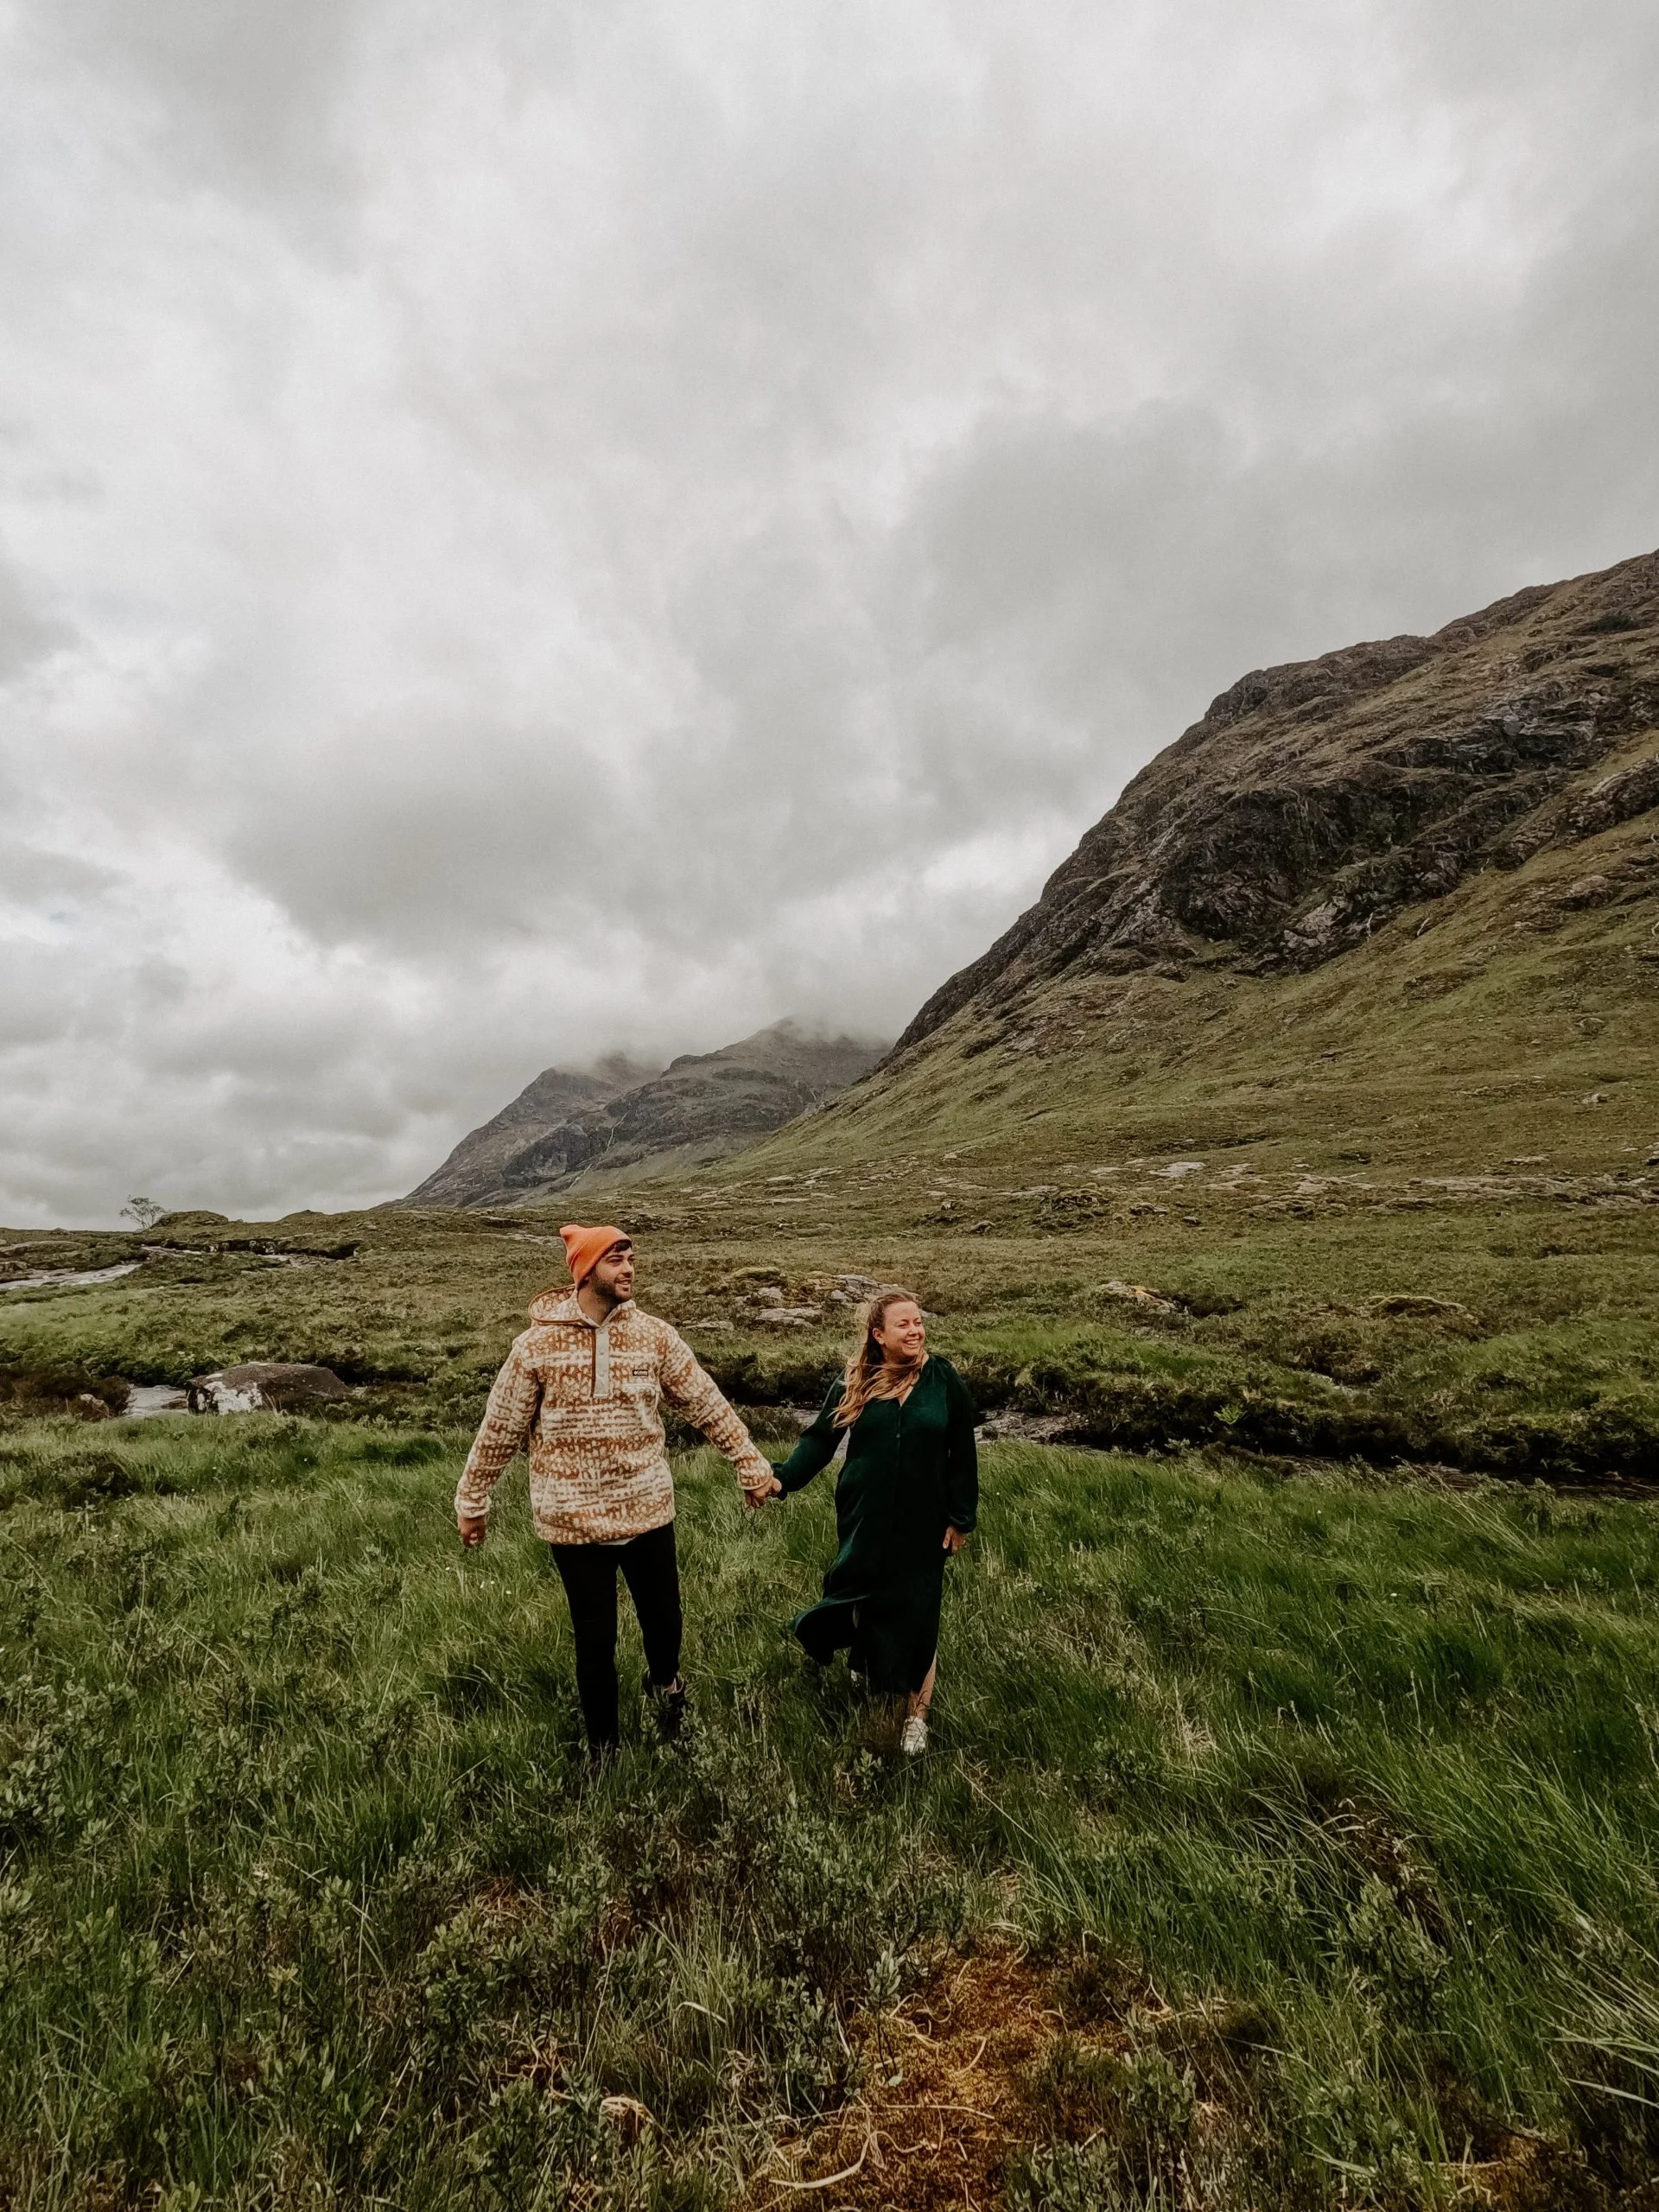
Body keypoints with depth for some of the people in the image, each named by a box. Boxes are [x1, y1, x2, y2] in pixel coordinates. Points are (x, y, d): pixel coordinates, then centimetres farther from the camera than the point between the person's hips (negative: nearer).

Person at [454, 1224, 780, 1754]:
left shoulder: (654, 1335, -5)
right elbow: (499, 1429, 0)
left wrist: (751, 1466, 2)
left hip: (646, 1510, 2)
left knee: (664, 1622, 13)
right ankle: (602, 1746, 39)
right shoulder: (537, 1344, -10)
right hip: (574, 1520, -1)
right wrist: (471, 1502, 8)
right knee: (595, 1640, 11)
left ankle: (664, 1682, 49)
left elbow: (708, 1405, 1)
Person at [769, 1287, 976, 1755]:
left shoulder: (944, 1380, -11)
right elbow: (820, 1438, -6)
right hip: (865, 1519, 2)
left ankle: (916, 1713, 28)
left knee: (917, 1614, 5)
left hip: (923, 1522, -1)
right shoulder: (854, 1381, -9)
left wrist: (961, 1517, -3)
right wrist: (782, 1478, -18)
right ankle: (866, 1662, 52)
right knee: (864, 1598, 19)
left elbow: (962, 1454, -3)